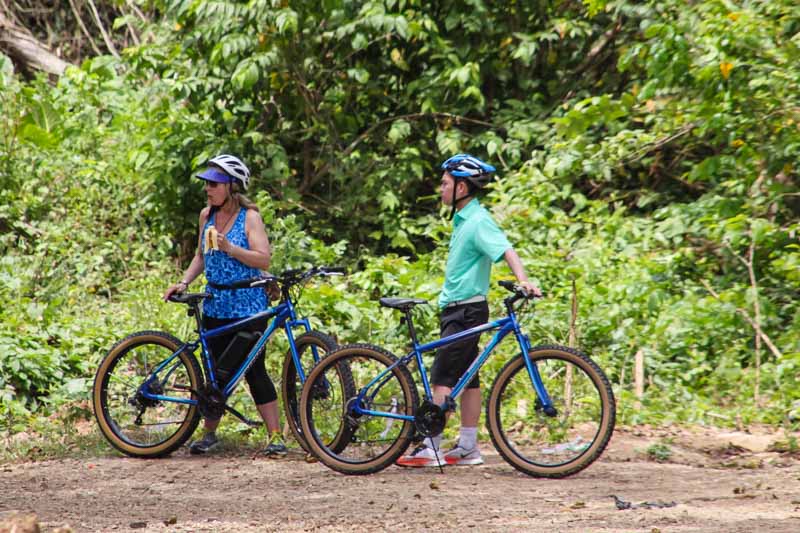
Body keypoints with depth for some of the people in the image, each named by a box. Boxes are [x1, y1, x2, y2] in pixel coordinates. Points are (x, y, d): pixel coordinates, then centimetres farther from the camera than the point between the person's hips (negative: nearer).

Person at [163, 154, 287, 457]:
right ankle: (209, 434, 21)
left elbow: (263, 260, -16)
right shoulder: (207, 215, 9)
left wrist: (229, 248, -26)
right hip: (215, 306, 5)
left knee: (254, 371, -7)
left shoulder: (249, 217, -9)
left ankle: (276, 436, -2)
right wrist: (184, 282, 5)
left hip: (248, 308, -5)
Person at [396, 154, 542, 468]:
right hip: (456, 308, 10)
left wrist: (523, 280, -45)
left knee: (442, 377, -11)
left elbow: (506, 250, -29)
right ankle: (467, 447, 13)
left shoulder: (478, 221, -16)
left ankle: (431, 448, -12)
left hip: (466, 310, -10)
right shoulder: (463, 219, 14)